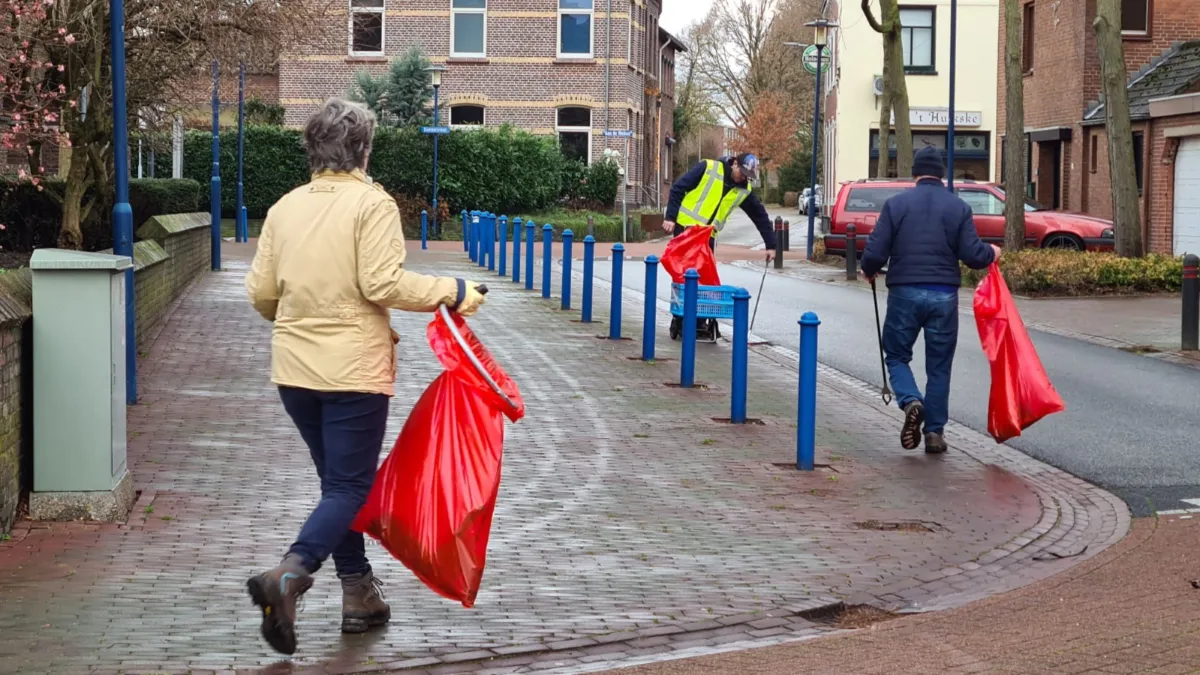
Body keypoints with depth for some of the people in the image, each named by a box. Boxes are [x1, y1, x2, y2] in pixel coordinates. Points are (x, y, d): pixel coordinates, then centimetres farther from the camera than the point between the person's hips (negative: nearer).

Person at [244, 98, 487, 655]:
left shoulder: (284, 208, 6)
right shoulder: (372, 203, -10)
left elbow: (261, 293, 6)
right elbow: (383, 284, -19)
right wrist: (452, 292, -9)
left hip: (294, 369, 6)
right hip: (353, 370, -6)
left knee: (338, 480, 18)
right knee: (349, 487, -1)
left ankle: (359, 594, 21)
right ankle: (289, 575, -23)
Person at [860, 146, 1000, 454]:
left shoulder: (896, 204, -1)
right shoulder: (959, 207, 2)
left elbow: (875, 253, -5)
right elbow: (973, 255, -4)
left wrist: (869, 271, 17)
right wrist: (992, 253, 18)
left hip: (904, 293, -1)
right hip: (944, 295, 1)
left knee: (897, 355, 13)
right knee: (939, 365, 11)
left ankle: (910, 401, -14)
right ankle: (934, 431, 11)